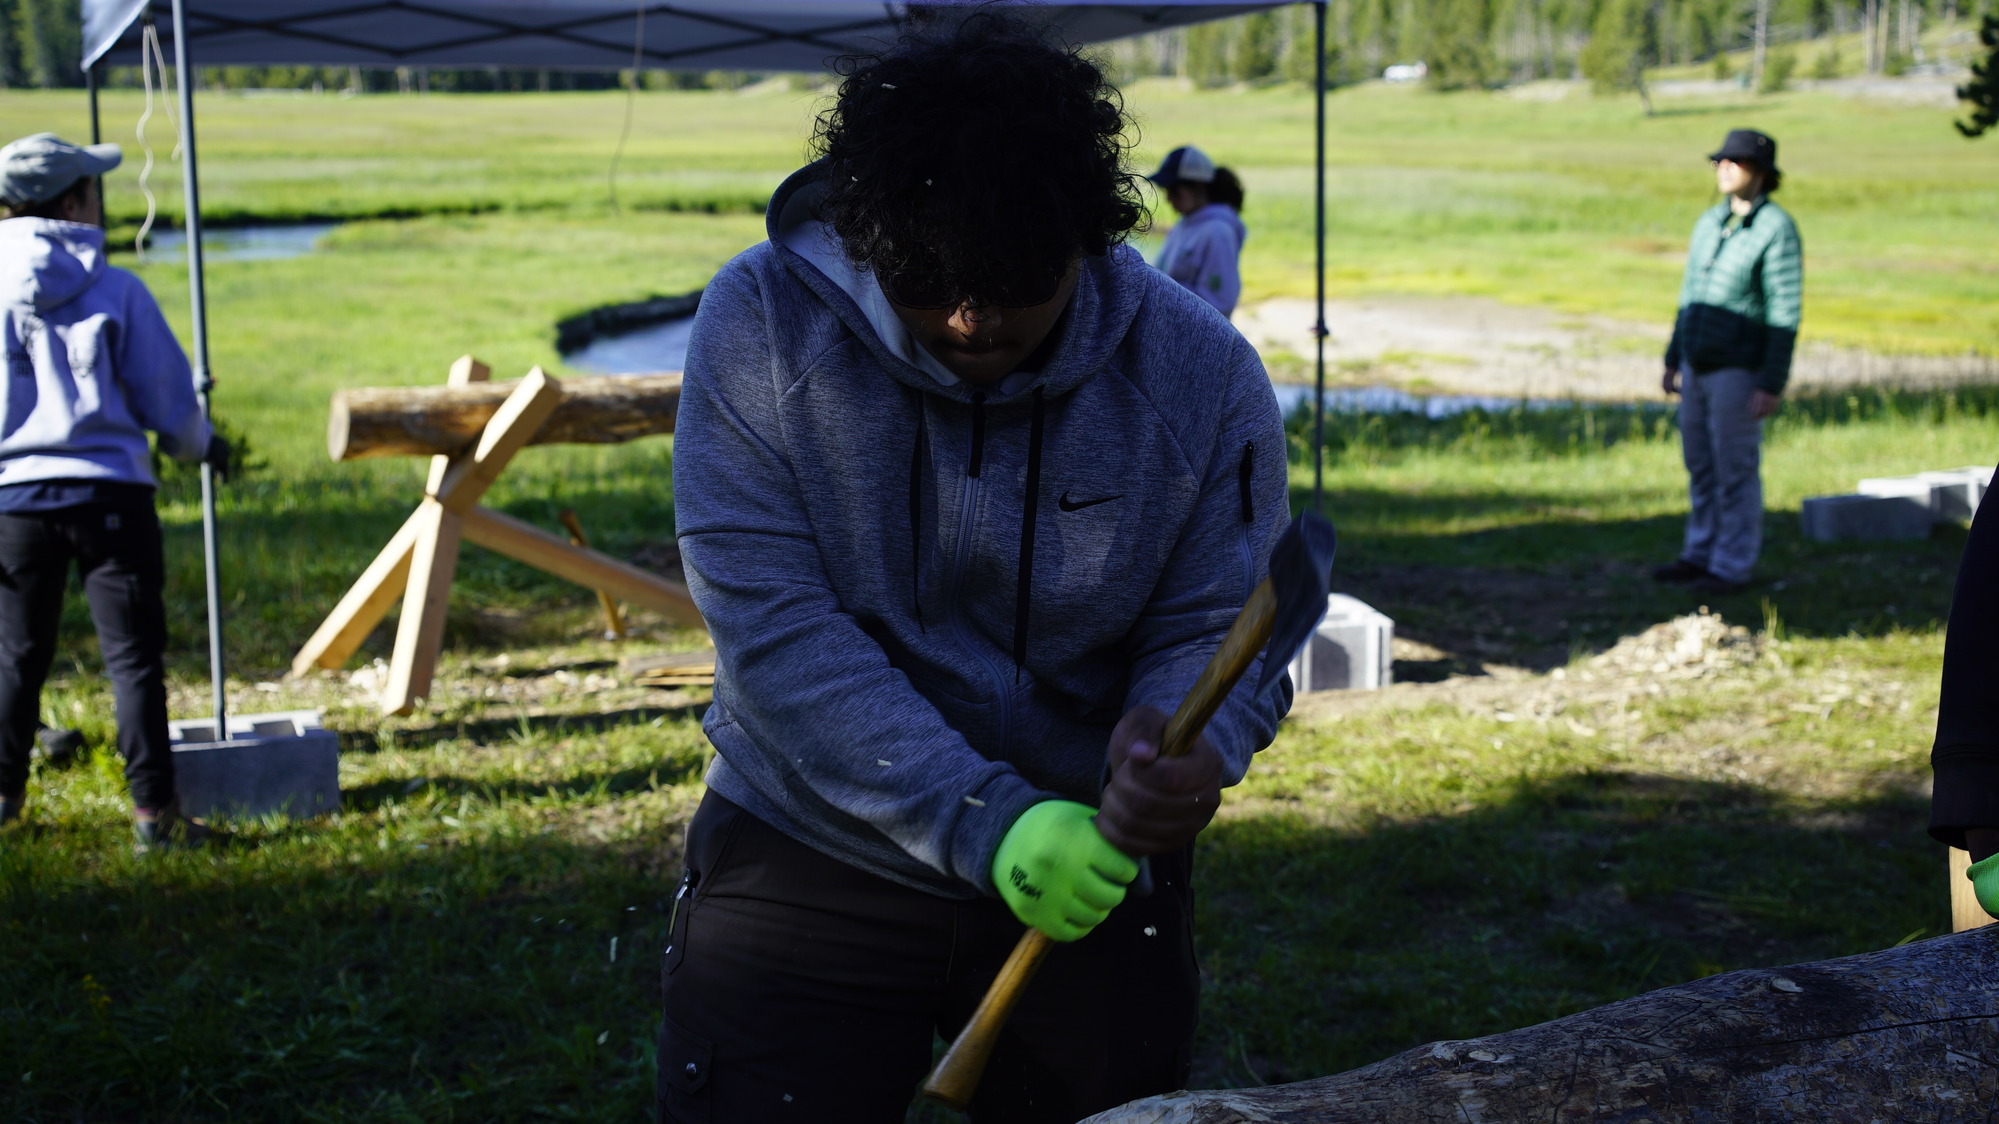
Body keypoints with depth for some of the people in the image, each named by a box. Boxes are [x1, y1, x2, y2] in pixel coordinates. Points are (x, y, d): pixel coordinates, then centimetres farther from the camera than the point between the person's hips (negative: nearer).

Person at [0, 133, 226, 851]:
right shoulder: (117, 291, -5)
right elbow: (166, 394, 1)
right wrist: (199, 446, 21)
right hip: (109, 494, -2)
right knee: (133, 656, 2)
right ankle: (152, 809, 2)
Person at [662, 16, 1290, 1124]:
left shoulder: (1201, 370, -11)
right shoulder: (761, 323, -16)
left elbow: (1210, 632, -7)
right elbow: (772, 628, -20)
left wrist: (1187, 753, -32)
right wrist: (982, 820, -29)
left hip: (1092, 870, 2)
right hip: (806, 855, -1)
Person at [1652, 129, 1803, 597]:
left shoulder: (1776, 229, -12)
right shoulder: (1709, 223, 11)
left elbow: (1785, 313, -14)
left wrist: (1772, 384, -18)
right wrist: (1673, 361, 18)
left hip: (1739, 370, -7)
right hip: (1697, 366, 7)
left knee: (1735, 471, -1)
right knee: (1701, 466, 13)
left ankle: (1733, 567, 8)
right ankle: (1701, 555, 24)